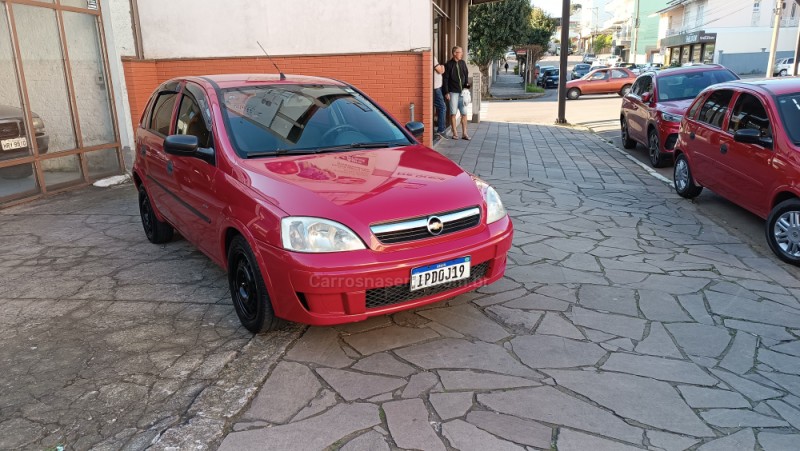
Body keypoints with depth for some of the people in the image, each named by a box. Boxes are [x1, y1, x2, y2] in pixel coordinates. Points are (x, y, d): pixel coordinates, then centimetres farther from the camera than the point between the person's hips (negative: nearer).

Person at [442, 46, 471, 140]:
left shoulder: (463, 63, 8)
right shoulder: (449, 64, -5)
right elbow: (445, 79, -6)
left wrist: (467, 84, 2)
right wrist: (446, 92, -11)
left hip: (462, 92, 4)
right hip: (453, 92, -4)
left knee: (464, 113, 3)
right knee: (453, 113, 0)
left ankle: (464, 133, 10)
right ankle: (455, 133, 8)